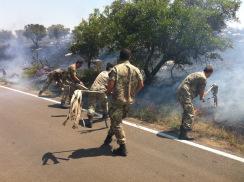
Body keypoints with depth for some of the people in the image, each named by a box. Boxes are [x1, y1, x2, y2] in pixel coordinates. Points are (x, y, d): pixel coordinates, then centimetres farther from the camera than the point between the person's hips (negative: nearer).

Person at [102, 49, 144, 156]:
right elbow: (141, 84, 3)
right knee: (116, 121, 23)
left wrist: (108, 92, 4)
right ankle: (108, 139, 39)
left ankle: (123, 148, 4)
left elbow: (110, 85, -17)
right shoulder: (135, 69, 4)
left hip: (118, 100, -6)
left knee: (116, 123, 4)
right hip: (129, 100, 6)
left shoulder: (116, 68, -10)